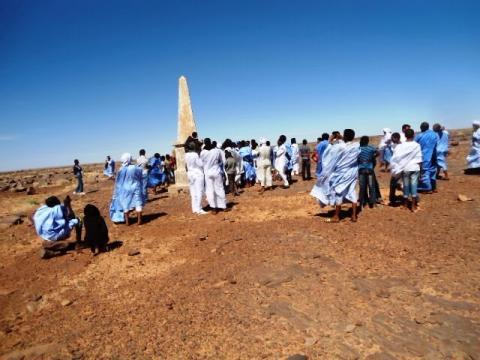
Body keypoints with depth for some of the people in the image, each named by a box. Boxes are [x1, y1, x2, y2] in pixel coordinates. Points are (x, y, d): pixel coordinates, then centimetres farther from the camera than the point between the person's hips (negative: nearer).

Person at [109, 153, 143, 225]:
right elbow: (140, 179, 3)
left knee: (125, 204, 12)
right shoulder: (137, 168, -9)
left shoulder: (121, 170, -13)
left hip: (125, 189, -1)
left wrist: (116, 193, 6)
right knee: (138, 203, 9)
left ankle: (127, 221, 16)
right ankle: (139, 220, 8)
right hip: (136, 188, 1)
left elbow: (118, 182, -5)